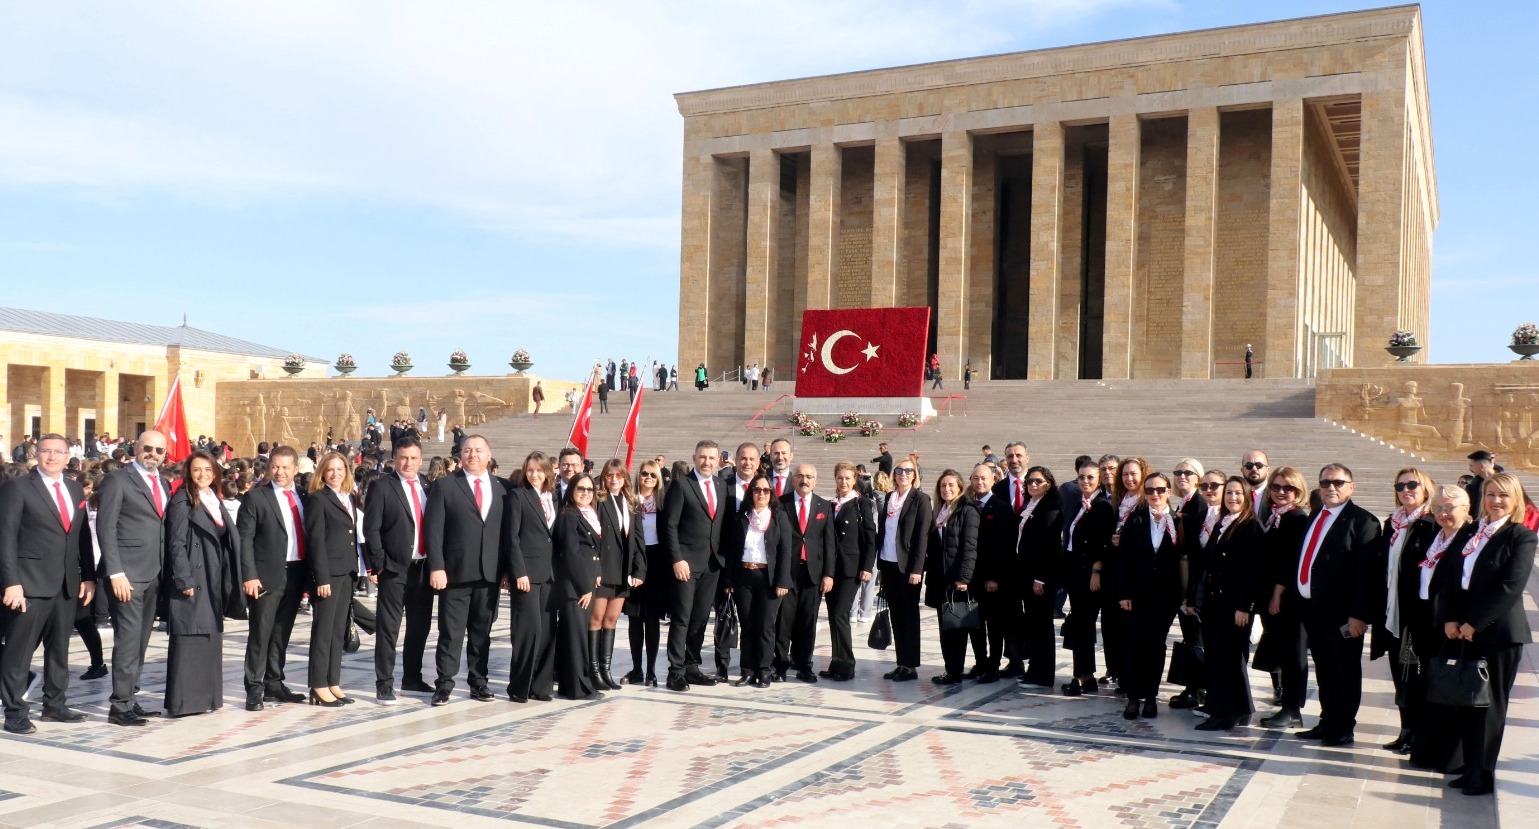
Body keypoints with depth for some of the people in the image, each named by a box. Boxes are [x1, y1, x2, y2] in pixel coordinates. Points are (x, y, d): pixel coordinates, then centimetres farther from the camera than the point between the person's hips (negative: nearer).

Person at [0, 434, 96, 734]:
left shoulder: (75, 489, 14)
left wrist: (88, 576, 9)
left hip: (68, 584, 6)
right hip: (30, 584, -6)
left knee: (59, 647, 12)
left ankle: (54, 704, 22)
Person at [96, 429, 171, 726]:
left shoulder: (163, 484, 17)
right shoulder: (117, 480, -4)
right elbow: (106, 528, -10)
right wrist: (116, 573, -17)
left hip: (155, 575, 7)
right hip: (127, 573, -7)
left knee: (141, 640, 10)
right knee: (128, 639, -7)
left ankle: (129, 698, 16)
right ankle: (120, 705, -1)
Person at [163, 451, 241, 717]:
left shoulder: (215, 501, 14)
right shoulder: (182, 501, -8)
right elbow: (176, 544, -13)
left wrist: (227, 583, 13)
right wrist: (184, 580, -19)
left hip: (213, 582, 8)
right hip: (191, 580, -8)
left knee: (210, 639, 11)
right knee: (188, 640, -6)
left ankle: (207, 696, 18)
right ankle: (181, 701, -1)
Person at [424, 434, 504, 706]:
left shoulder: (500, 489, 10)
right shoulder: (445, 486, 0)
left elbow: (505, 530, 10)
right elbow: (434, 529, -4)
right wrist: (436, 567, -12)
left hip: (490, 572, 3)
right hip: (455, 572, -3)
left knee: (481, 632, 11)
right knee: (451, 632, 1)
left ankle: (478, 682, 20)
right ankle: (444, 685, 8)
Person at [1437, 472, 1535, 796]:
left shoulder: (1522, 537, -7)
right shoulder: (1472, 534, 12)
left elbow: (1510, 587, -15)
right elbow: (1450, 578, 9)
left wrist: (1474, 623, -15)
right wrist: (1449, 619, -3)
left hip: (1499, 632, -6)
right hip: (1466, 631, 6)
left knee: (1489, 703, 2)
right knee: (1464, 702, 8)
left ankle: (1483, 774, 11)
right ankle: (1471, 767, 19)